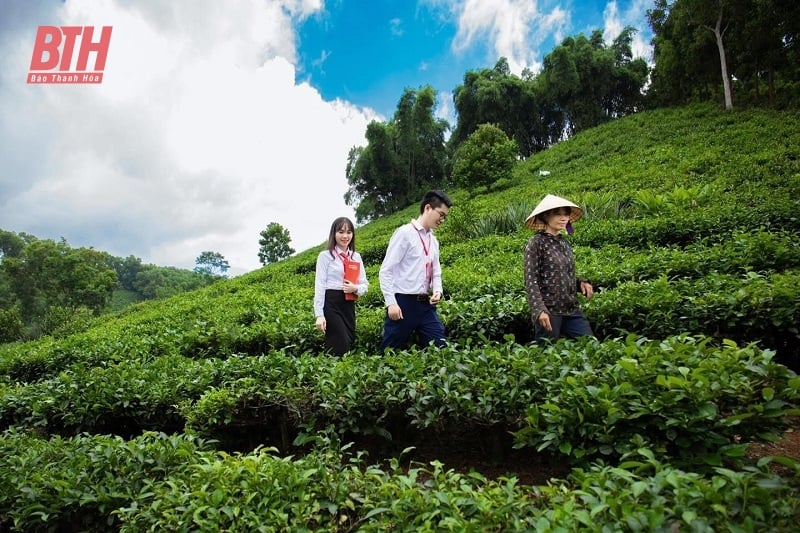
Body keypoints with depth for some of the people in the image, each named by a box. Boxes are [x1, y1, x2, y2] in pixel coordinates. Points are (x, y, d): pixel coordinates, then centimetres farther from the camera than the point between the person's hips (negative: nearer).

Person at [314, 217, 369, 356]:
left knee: (350, 344, 9)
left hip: (349, 305, 6)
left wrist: (355, 288, -13)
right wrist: (319, 314, -12)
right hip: (331, 304, -5)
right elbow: (319, 285, -6)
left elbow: (365, 284, 11)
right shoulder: (325, 255, -4)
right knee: (341, 348, -9)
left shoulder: (356, 257, 11)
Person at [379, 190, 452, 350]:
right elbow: (386, 271, -10)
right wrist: (391, 303, -17)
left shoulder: (433, 241, 15)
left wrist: (438, 291, 0)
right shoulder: (404, 233, -6)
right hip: (403, 303, -7)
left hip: (426, 304, 7)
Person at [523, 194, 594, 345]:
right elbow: (531, 281, -15)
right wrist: (539, 310, -24)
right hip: (549, 311, -7)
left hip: (572, 309, 7)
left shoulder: (565, 243, 12)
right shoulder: (536, 243, -10)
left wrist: (581, 283, 0)